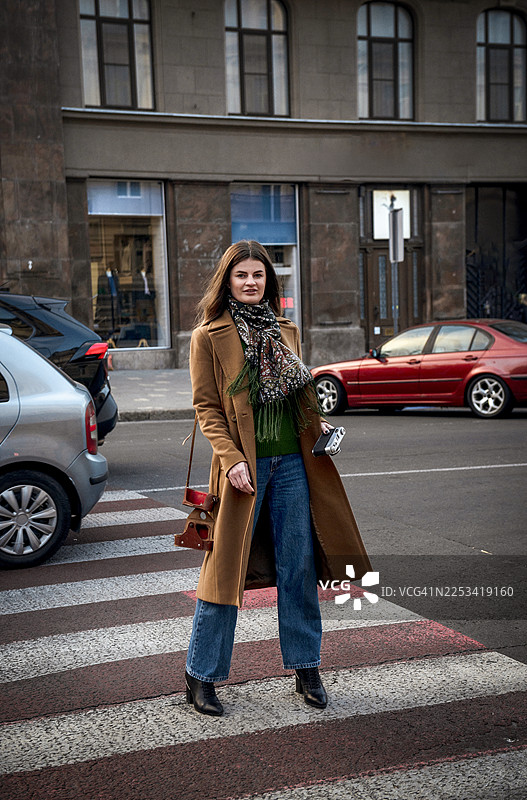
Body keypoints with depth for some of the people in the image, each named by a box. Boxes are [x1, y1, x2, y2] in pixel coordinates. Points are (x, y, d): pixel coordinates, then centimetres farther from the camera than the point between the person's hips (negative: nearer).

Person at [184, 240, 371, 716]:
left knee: (299, 566, 9)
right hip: (244, 467, -5)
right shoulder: (209, 337, -2)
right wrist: (231, 458, -17)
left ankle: (306, 668, 23)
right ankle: (202, 676, 14)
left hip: (293, 463, 5)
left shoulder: (286, 332, 13)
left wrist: (317, 425, 4)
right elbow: (207, 407, -6)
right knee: (227, 567, 1)